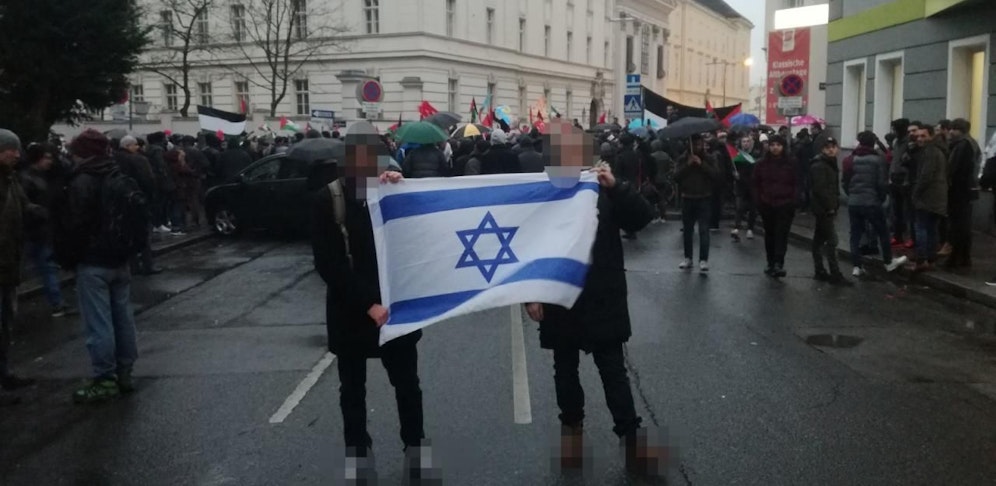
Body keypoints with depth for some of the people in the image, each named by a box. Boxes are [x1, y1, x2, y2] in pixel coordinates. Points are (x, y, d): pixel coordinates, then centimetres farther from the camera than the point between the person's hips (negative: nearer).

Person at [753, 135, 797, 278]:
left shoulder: (790, 164, -1)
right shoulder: (762, 164, 2)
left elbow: (795, 184, 0)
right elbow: (756, 184, 6)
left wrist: (793, 203, -6)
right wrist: (758, 202, 0)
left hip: (785, 205, -2)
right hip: (767, 205, 2)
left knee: (782, 235, -10)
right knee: (770, 235, 11)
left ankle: (778, 264, -16)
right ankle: (771, 263, 21)